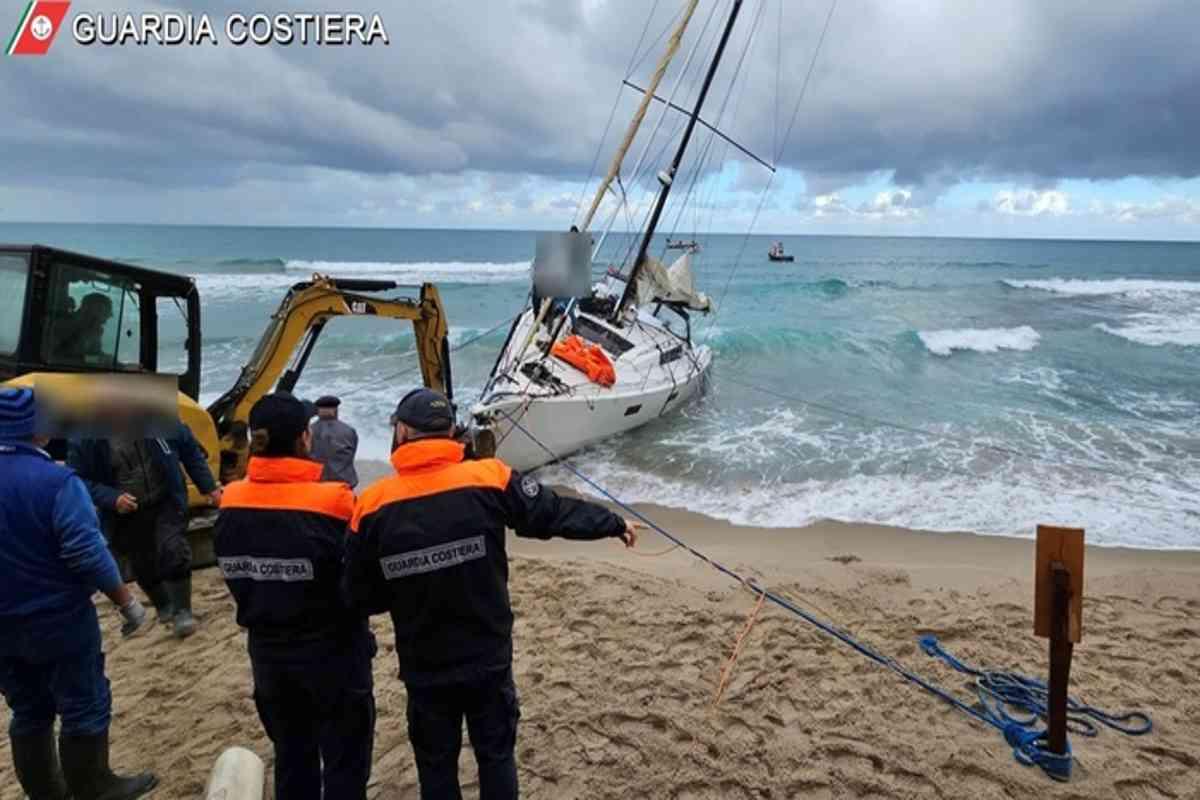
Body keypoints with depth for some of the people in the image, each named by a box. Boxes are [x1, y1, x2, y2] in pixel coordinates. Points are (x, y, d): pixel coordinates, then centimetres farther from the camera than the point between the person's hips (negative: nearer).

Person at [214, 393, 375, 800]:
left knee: (290, 754, 23)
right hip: (333, 651, -5)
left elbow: (233, 575, 5)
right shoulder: (332, 501, -22)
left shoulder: (231, 503, -7)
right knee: (345, 760, 12)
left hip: (268, 650, 5)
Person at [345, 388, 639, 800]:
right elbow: (555, 512, -4)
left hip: (423, 667, 1)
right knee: (496, 753, 18)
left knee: (435, 763, 19)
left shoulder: (373, 506, -11)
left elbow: (360, 595, -3)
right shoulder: (489, 480, -15)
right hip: (488, 658, 0)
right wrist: (614, 522, 13)